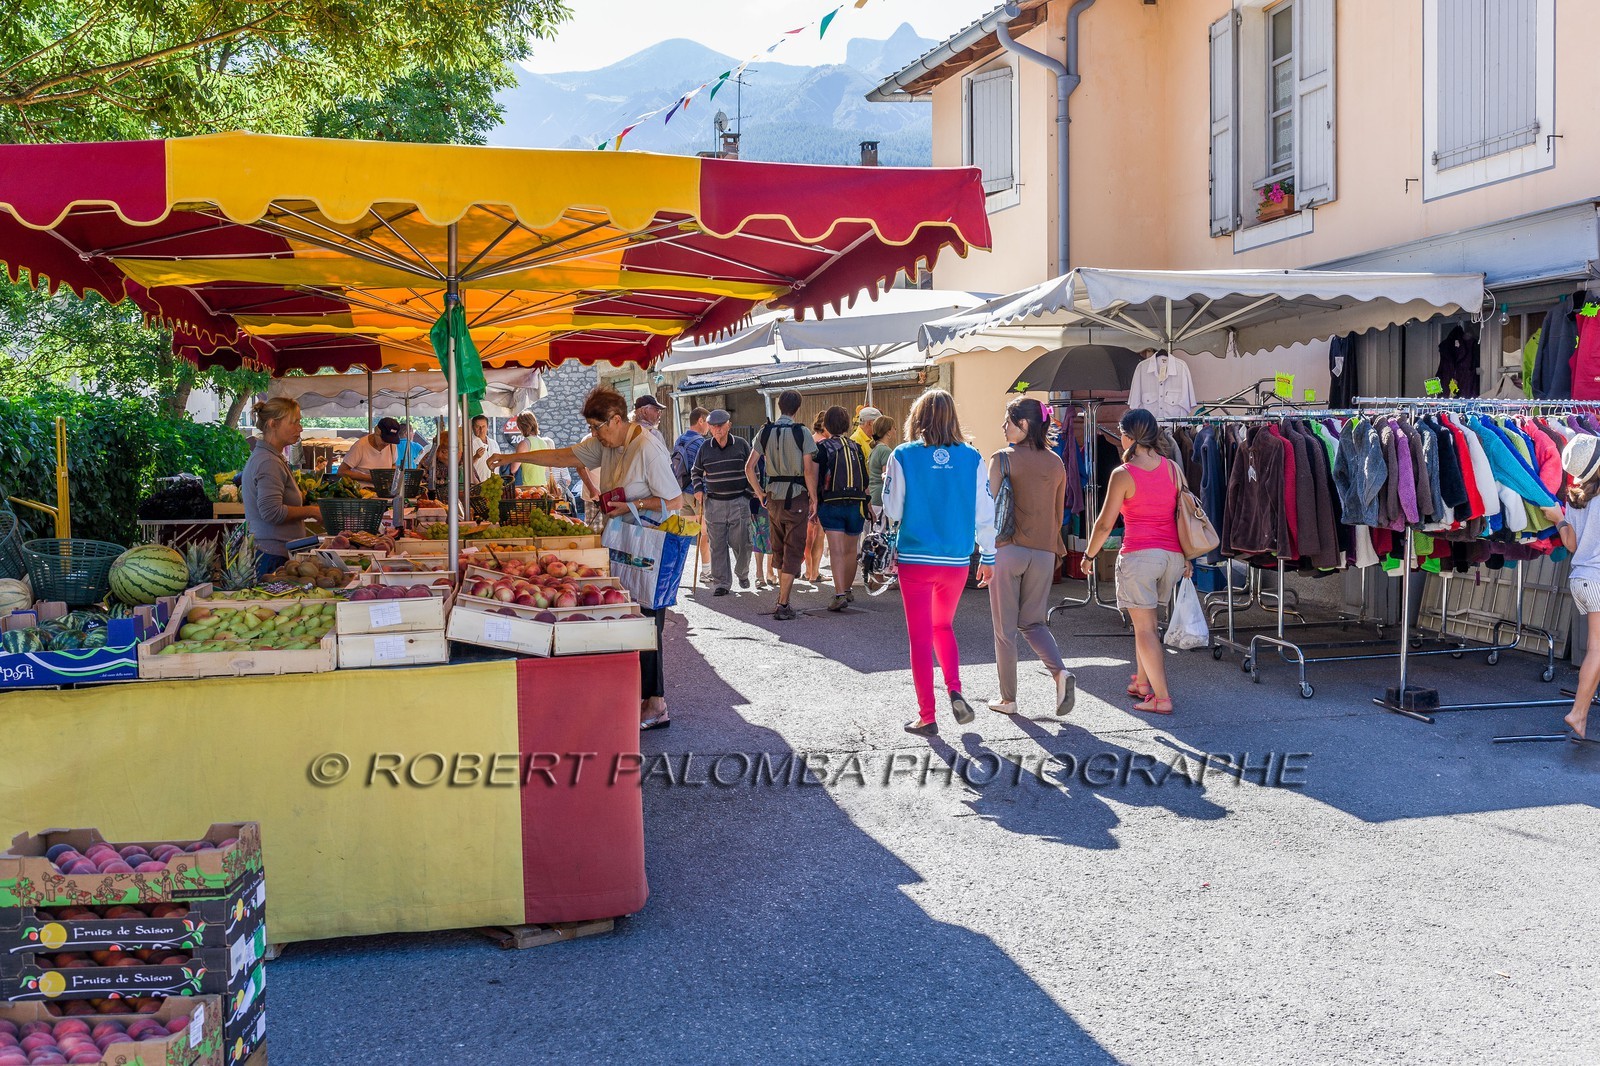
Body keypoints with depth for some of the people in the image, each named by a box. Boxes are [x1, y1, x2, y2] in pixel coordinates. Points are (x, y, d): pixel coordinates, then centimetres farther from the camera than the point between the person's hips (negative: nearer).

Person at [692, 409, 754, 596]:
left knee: (741, 542, -1)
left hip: (739, 502, -2)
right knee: (717, 545, 1)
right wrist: (698, 490, 5)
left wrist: (748, 493, 1)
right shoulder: (705, 448, 6)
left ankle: (743, 573, 26)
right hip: (714, 503, 2)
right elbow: (696, 472, 20)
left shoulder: (741, 444, 1)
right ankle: (721, 583, 8)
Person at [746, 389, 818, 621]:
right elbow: (809, 471, -13)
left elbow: (749, 467, 1)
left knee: (779, 549, 19)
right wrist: (814, 499, -4)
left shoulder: (765, 432, 3)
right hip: (796, 497, -4)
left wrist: (760, 493, 11)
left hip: (773, 496, 4)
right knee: (794, 552, 0)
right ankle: (783, 605, -5)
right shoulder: (801, 432, -8)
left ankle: (783, 597, 27)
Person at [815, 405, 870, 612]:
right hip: (856, 504, 3)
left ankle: (840, 594, -17)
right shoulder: (856, 448, 8)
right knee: (851, 550, 16)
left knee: (837, 551, -6)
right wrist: (867, 504, 19)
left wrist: (814, 506, -2)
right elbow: (865, 480, 10)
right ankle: (847, 590, 29)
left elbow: (816, 479, -6)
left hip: (832, 504, -3)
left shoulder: (822, 447, -2)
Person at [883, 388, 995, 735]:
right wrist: (988, 556, 11)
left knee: (920, 637, 8)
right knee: (943, 627, 23)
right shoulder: (971, 457, -2)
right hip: (956, 561, 2)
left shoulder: (904, 456, -8)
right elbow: (985, 513, 0)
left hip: (915, 560, -2)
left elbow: (892, 511, -3)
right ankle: (955, 691, 3)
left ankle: (927, 717, 10)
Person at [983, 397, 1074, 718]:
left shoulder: (1002, 459, -8)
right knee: (1033, 622, 17)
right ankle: (1060, 672, -7)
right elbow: (1058, 513, 12)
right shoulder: (1055, 463, 7)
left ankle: (1007, 699, 13)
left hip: (1008, 550, -4)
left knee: (1004, 628, 7)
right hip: (1043, 553, 5)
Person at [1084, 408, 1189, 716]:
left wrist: (1089, 554, 9)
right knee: (1145, 620, 22)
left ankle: (1161, 698, -1)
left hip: (1139, 554, -6)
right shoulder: (1172, 468, 5)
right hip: (1172, 553, 6)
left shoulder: (1123, 474, -9)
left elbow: (1105, 523, -6)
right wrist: (1187, 557, 18)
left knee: (1144, 627, 1)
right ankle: (1143, 681, 31)